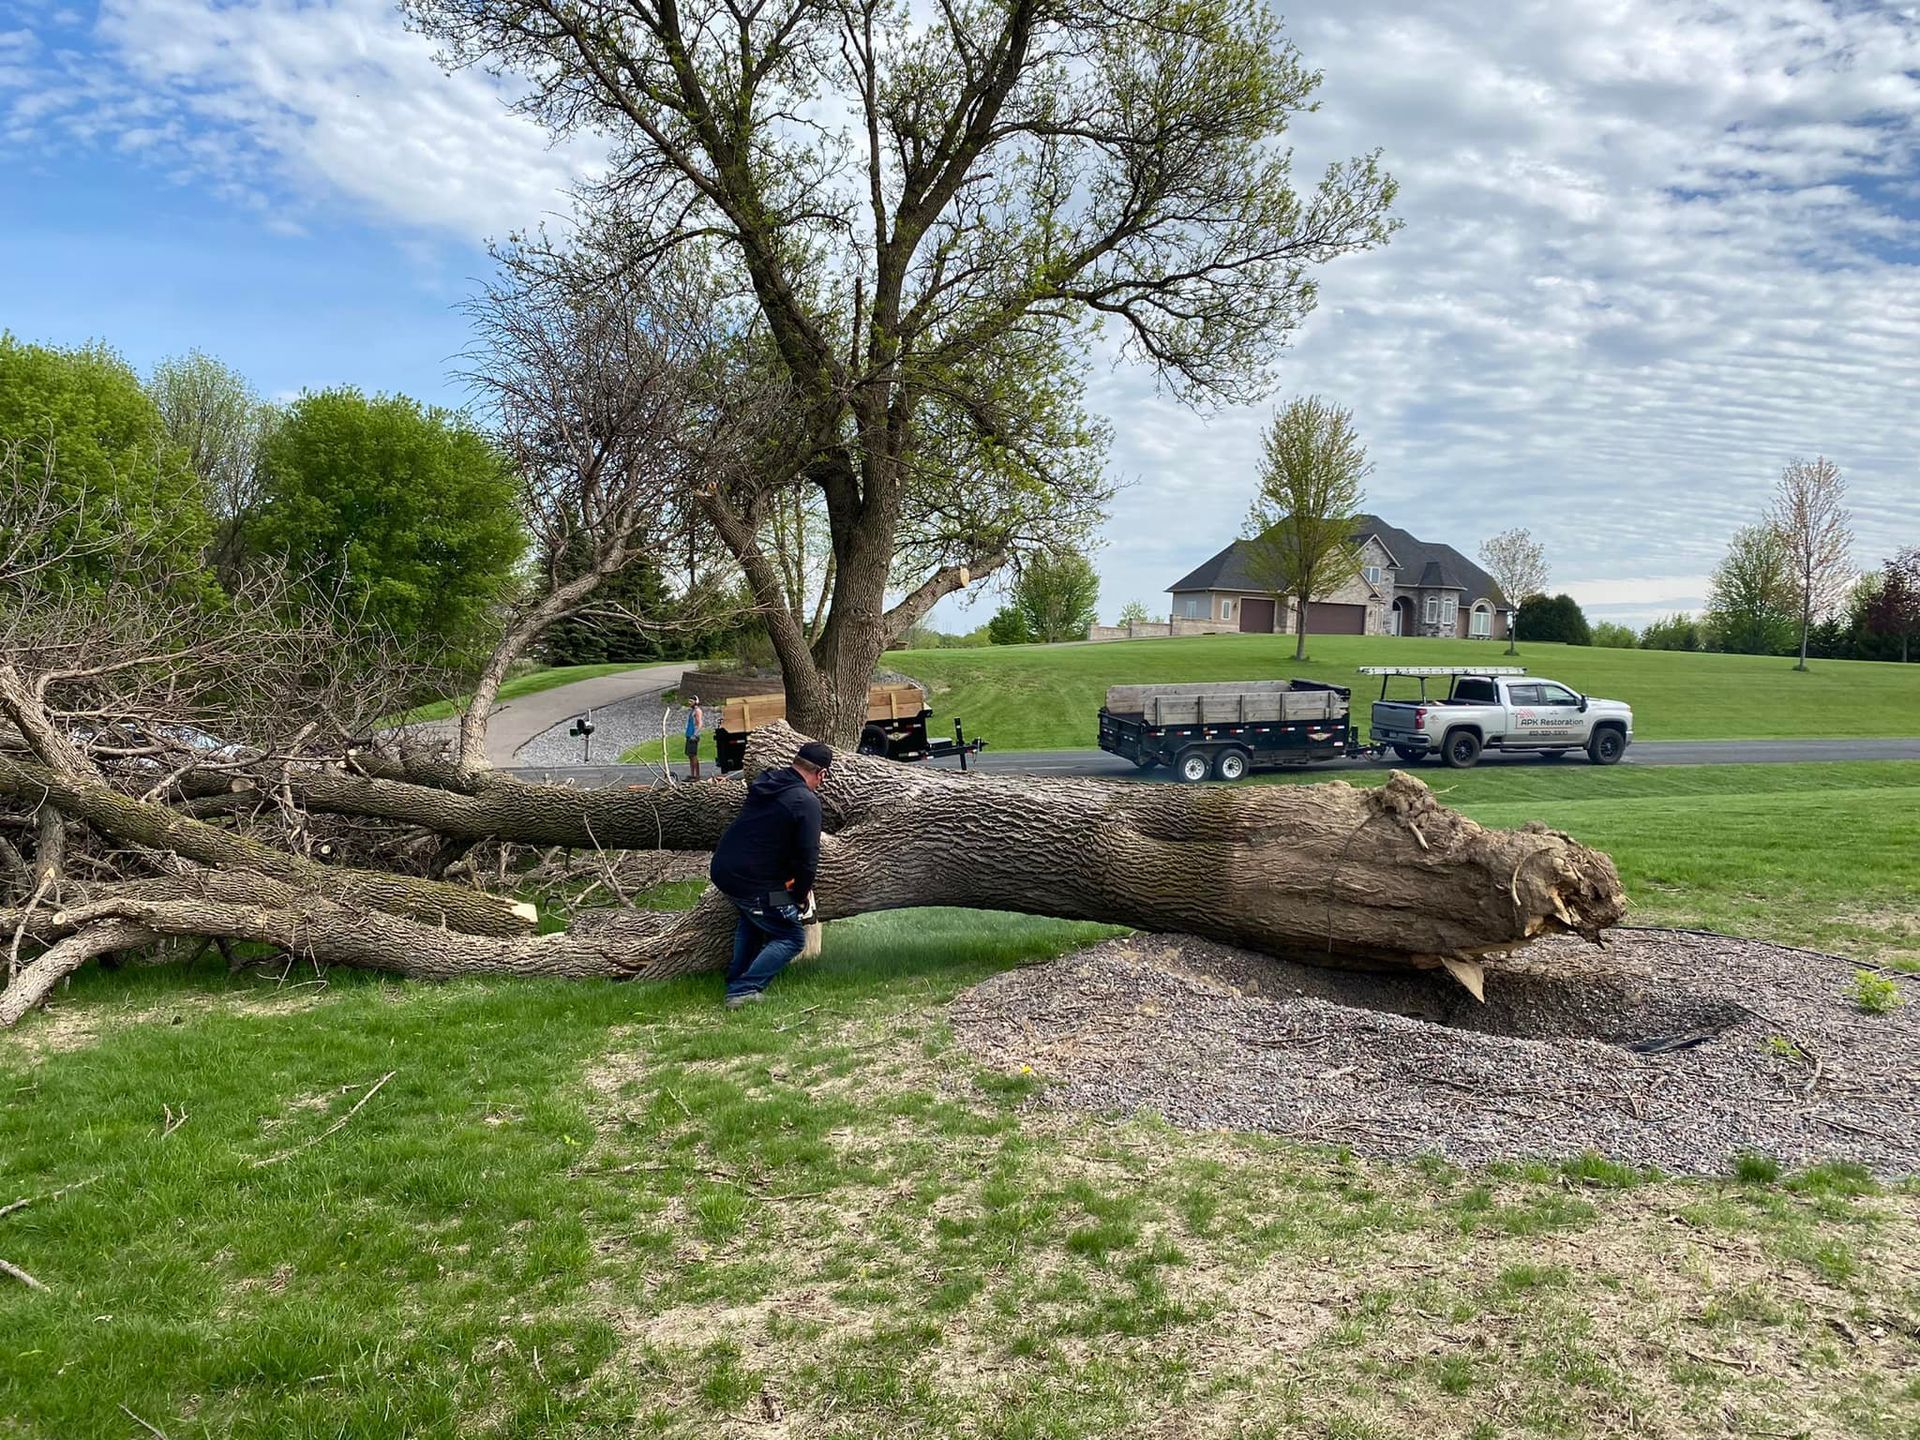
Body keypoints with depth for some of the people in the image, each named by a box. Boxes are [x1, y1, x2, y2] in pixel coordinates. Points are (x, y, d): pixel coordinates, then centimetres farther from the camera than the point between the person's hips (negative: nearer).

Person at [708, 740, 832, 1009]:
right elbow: (807, 858, -17)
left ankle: (735, 980, 31)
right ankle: (744, 991, -2)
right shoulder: (807, 802, -15)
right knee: (792, 937, 8)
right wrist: (802, 896, 3)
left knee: (752, 918, 34)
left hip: (721, 871, 8)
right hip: (754, 886, -8)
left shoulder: (766, 782, 8)